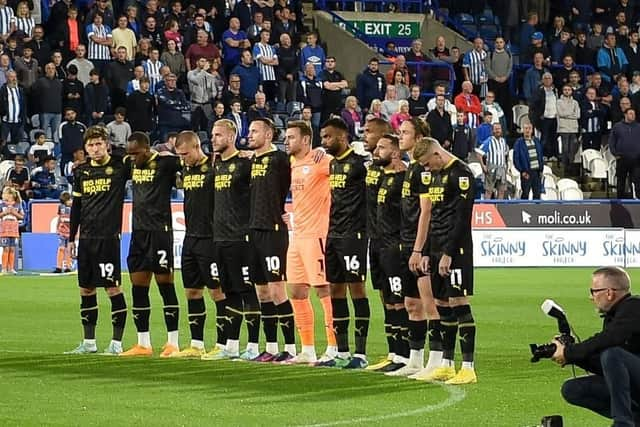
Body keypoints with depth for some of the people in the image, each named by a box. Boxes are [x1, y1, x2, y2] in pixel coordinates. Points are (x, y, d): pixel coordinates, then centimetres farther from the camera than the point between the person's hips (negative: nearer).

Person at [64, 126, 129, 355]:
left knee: (113, 288, -5)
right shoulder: (81, 172, 11)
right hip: (86, 238, 5)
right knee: (86, 289, 9)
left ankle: (117, 342, 1)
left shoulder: (119, 167, -4)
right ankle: (89, 342, 17)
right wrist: (71, 237, 15)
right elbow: (76, 206, 17)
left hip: (108, 237, -5)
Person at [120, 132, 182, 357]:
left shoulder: (164, 162, -10)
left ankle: (173, 343, 1)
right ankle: (143, 343, 14)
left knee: (165, 284, -4)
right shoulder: (132, 165, 11)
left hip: (160, 230, -7)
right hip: (138, 230, 7)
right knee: (138, 287, 7)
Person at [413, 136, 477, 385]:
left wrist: (448, 253, -19)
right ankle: (446, 365, 17)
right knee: (442, 304, 11)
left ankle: (468, 368, -10)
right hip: (438, 249, 9)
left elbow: (462, 217, -17)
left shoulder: (460, 174, -12)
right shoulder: (436, 176, 18)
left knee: (458, 303, -10)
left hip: (456, 250, -9)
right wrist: (426, 252, 15)